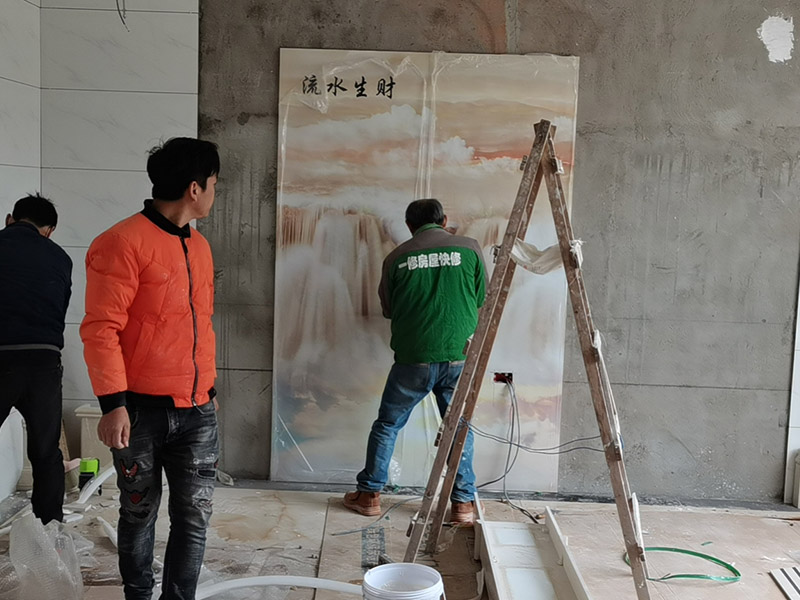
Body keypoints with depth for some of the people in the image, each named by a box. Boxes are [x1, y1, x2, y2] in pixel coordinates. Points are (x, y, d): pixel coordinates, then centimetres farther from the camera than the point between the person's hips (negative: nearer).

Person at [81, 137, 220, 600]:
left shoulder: (199, 246, 13)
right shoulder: (124, 242, -10)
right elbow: (101, 328, -14)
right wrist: (113, 403, -19)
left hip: (197, 410, 6)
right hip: (142, 409, -6)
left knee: (195, 515, 6)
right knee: (140, 514, 11)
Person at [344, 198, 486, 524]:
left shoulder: (397, 257, 2)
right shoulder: (469, 248, 1)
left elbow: (388, 308, 12)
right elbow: (481, 298, 11)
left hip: (413, 359, 0)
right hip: (459, 357, 0)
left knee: (388, 424, 15)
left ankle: (369, 494, 23)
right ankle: (463, 503, 17)